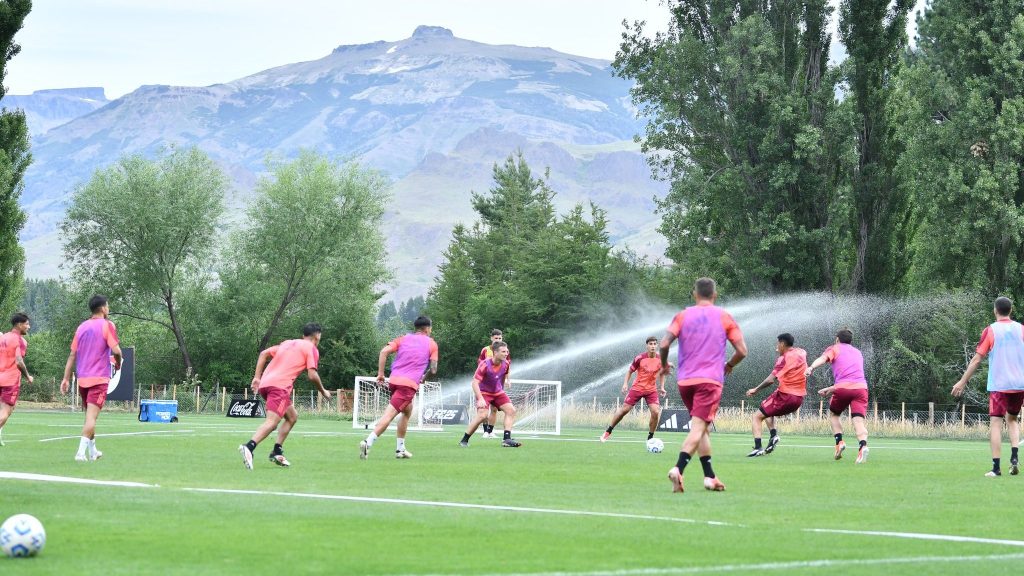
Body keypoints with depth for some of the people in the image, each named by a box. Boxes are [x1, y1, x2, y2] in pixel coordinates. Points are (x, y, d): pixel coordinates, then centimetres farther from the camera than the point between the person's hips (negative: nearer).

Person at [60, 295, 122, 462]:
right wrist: (118, 364, 6)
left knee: (90, 415, 20)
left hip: (82, 378, 6)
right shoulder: (107, 325, -5)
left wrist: (66, 378, 11)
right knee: (92, 416, -11)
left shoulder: (82, 327, 12)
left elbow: (72, 355, 10)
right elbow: (116, 350, -15)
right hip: (99, 378, -6)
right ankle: (81, 451, -24)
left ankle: (92, 451, 29)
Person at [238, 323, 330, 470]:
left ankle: (277, 452, 13)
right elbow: (312, 375, -4)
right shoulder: (312, 348, 7)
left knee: (292, 416, 23)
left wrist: (257, 377, 18)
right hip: (279, 386, -8)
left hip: (264, 383, 8)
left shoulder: (288, 343, 28)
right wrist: (323, 391, 12)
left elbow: (264, 354, 22)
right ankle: (249, 447, -44)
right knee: (272, 421, -21)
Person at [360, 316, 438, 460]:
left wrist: (380, 374, 2)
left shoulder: (403, 339, 18)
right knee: (389, 414, -14)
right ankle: (368, 442, -32)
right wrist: (424, 378, 22)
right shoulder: (431, 344, 10)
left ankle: (400, 449, 25)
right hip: (410, 384, -6)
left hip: (394, 380, 6)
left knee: (408, 410, 27)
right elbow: (433, 370, 2)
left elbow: (384, 351, 2)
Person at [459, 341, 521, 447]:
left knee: (511, 410, -10)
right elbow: (475, 382, -26)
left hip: (498, 392, 6)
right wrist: (480, 399, -35)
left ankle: (506, 439, -11)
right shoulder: (485, 365, -25)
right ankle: (464, 440, -11)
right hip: (484, 393, -6)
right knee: (482, 415, -24)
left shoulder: (505, 363, -6)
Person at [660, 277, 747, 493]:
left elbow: (664, 343, -6)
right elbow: (742, 350, 2)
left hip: (685, 381, 3)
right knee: (698, 428, -10)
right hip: (710, 380, -3)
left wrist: (664, 364, 12)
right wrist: (729, 366, 21)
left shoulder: (683, 316, 6)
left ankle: (710, 477, 16)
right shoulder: (724, 317, 4)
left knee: (701, 428, 17)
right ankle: (678, 469, -32)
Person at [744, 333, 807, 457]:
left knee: (756, 417, 2)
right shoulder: (802, 353, 7)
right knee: (768, 410, 31)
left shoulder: (784, 359, -13)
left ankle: (758, 448, -14)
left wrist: (755, 390, -8)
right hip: (799, 398, 8)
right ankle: (773, 435, 7)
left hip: (785, 396, -8)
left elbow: (771, 379, -19)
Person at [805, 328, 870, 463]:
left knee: (833, 414, 22)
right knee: (858, 420, -8)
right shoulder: (858, 353, 33)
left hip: (843, 387, -3)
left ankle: (839, 442, 3)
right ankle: (863, 445, -36)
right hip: (861, 386, 3)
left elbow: (822, 358, -5)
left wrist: (811, 368, -25)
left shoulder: (834, 348, 18)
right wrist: (831, 389, 45)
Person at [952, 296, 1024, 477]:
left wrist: (962, 382, 4)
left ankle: (996, 468, -9)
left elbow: (977, 360, -3)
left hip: (998, 385, -4)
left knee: (995, 424, -2)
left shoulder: (990, 331, -2)